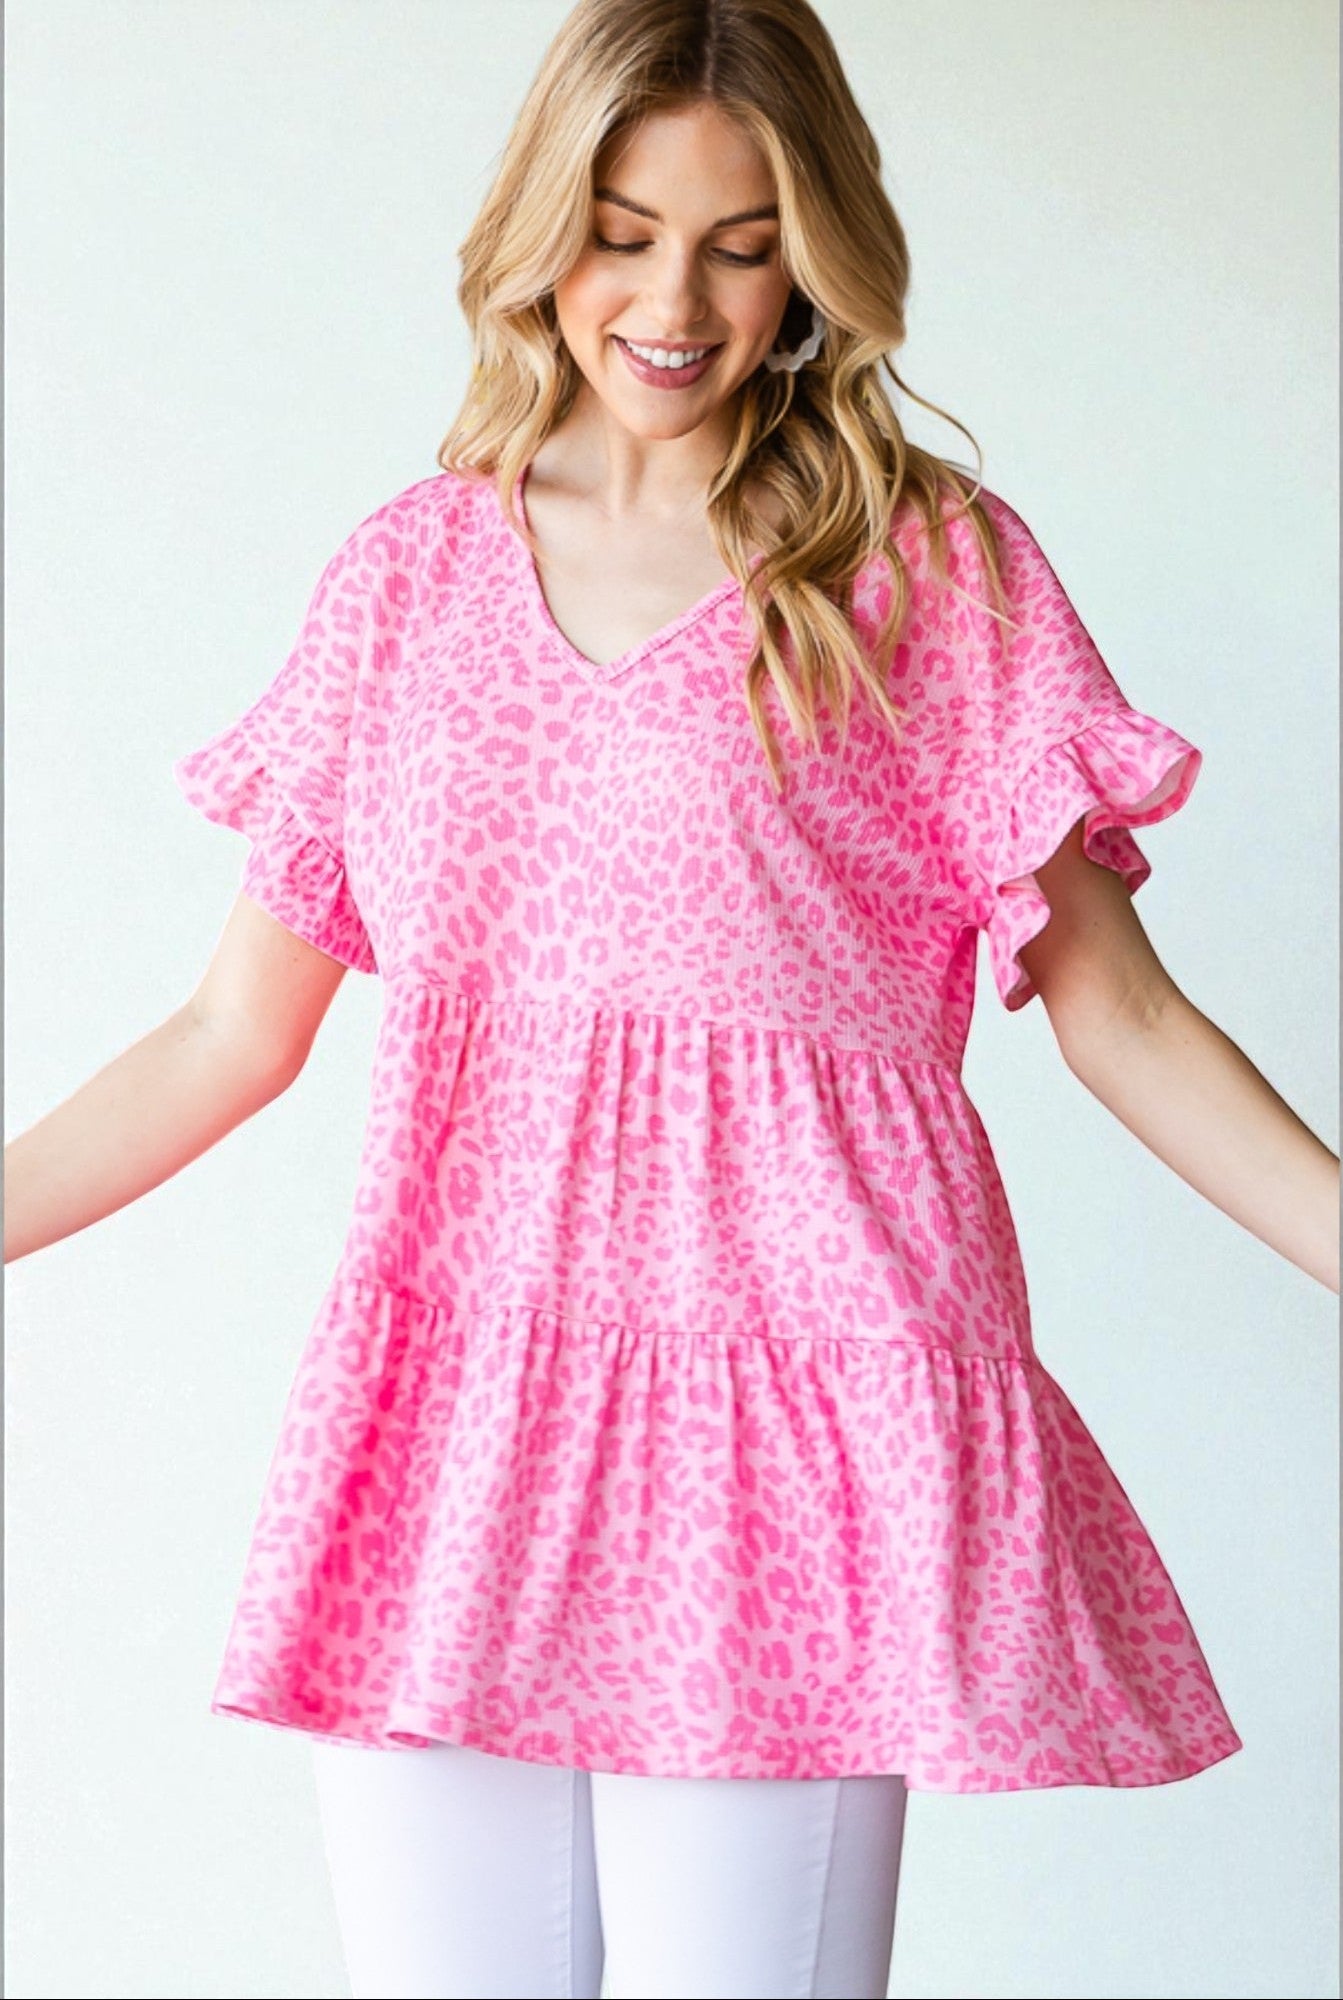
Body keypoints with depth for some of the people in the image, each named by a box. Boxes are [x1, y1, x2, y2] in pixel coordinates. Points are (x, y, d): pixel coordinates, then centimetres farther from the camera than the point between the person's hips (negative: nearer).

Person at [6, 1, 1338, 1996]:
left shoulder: (941, 578, 3)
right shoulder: (410, 573, 11)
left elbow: (1122, 1016, 4)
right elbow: (234, 1034, 14)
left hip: (776, 1425, -3)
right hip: (451, 1423, 3)